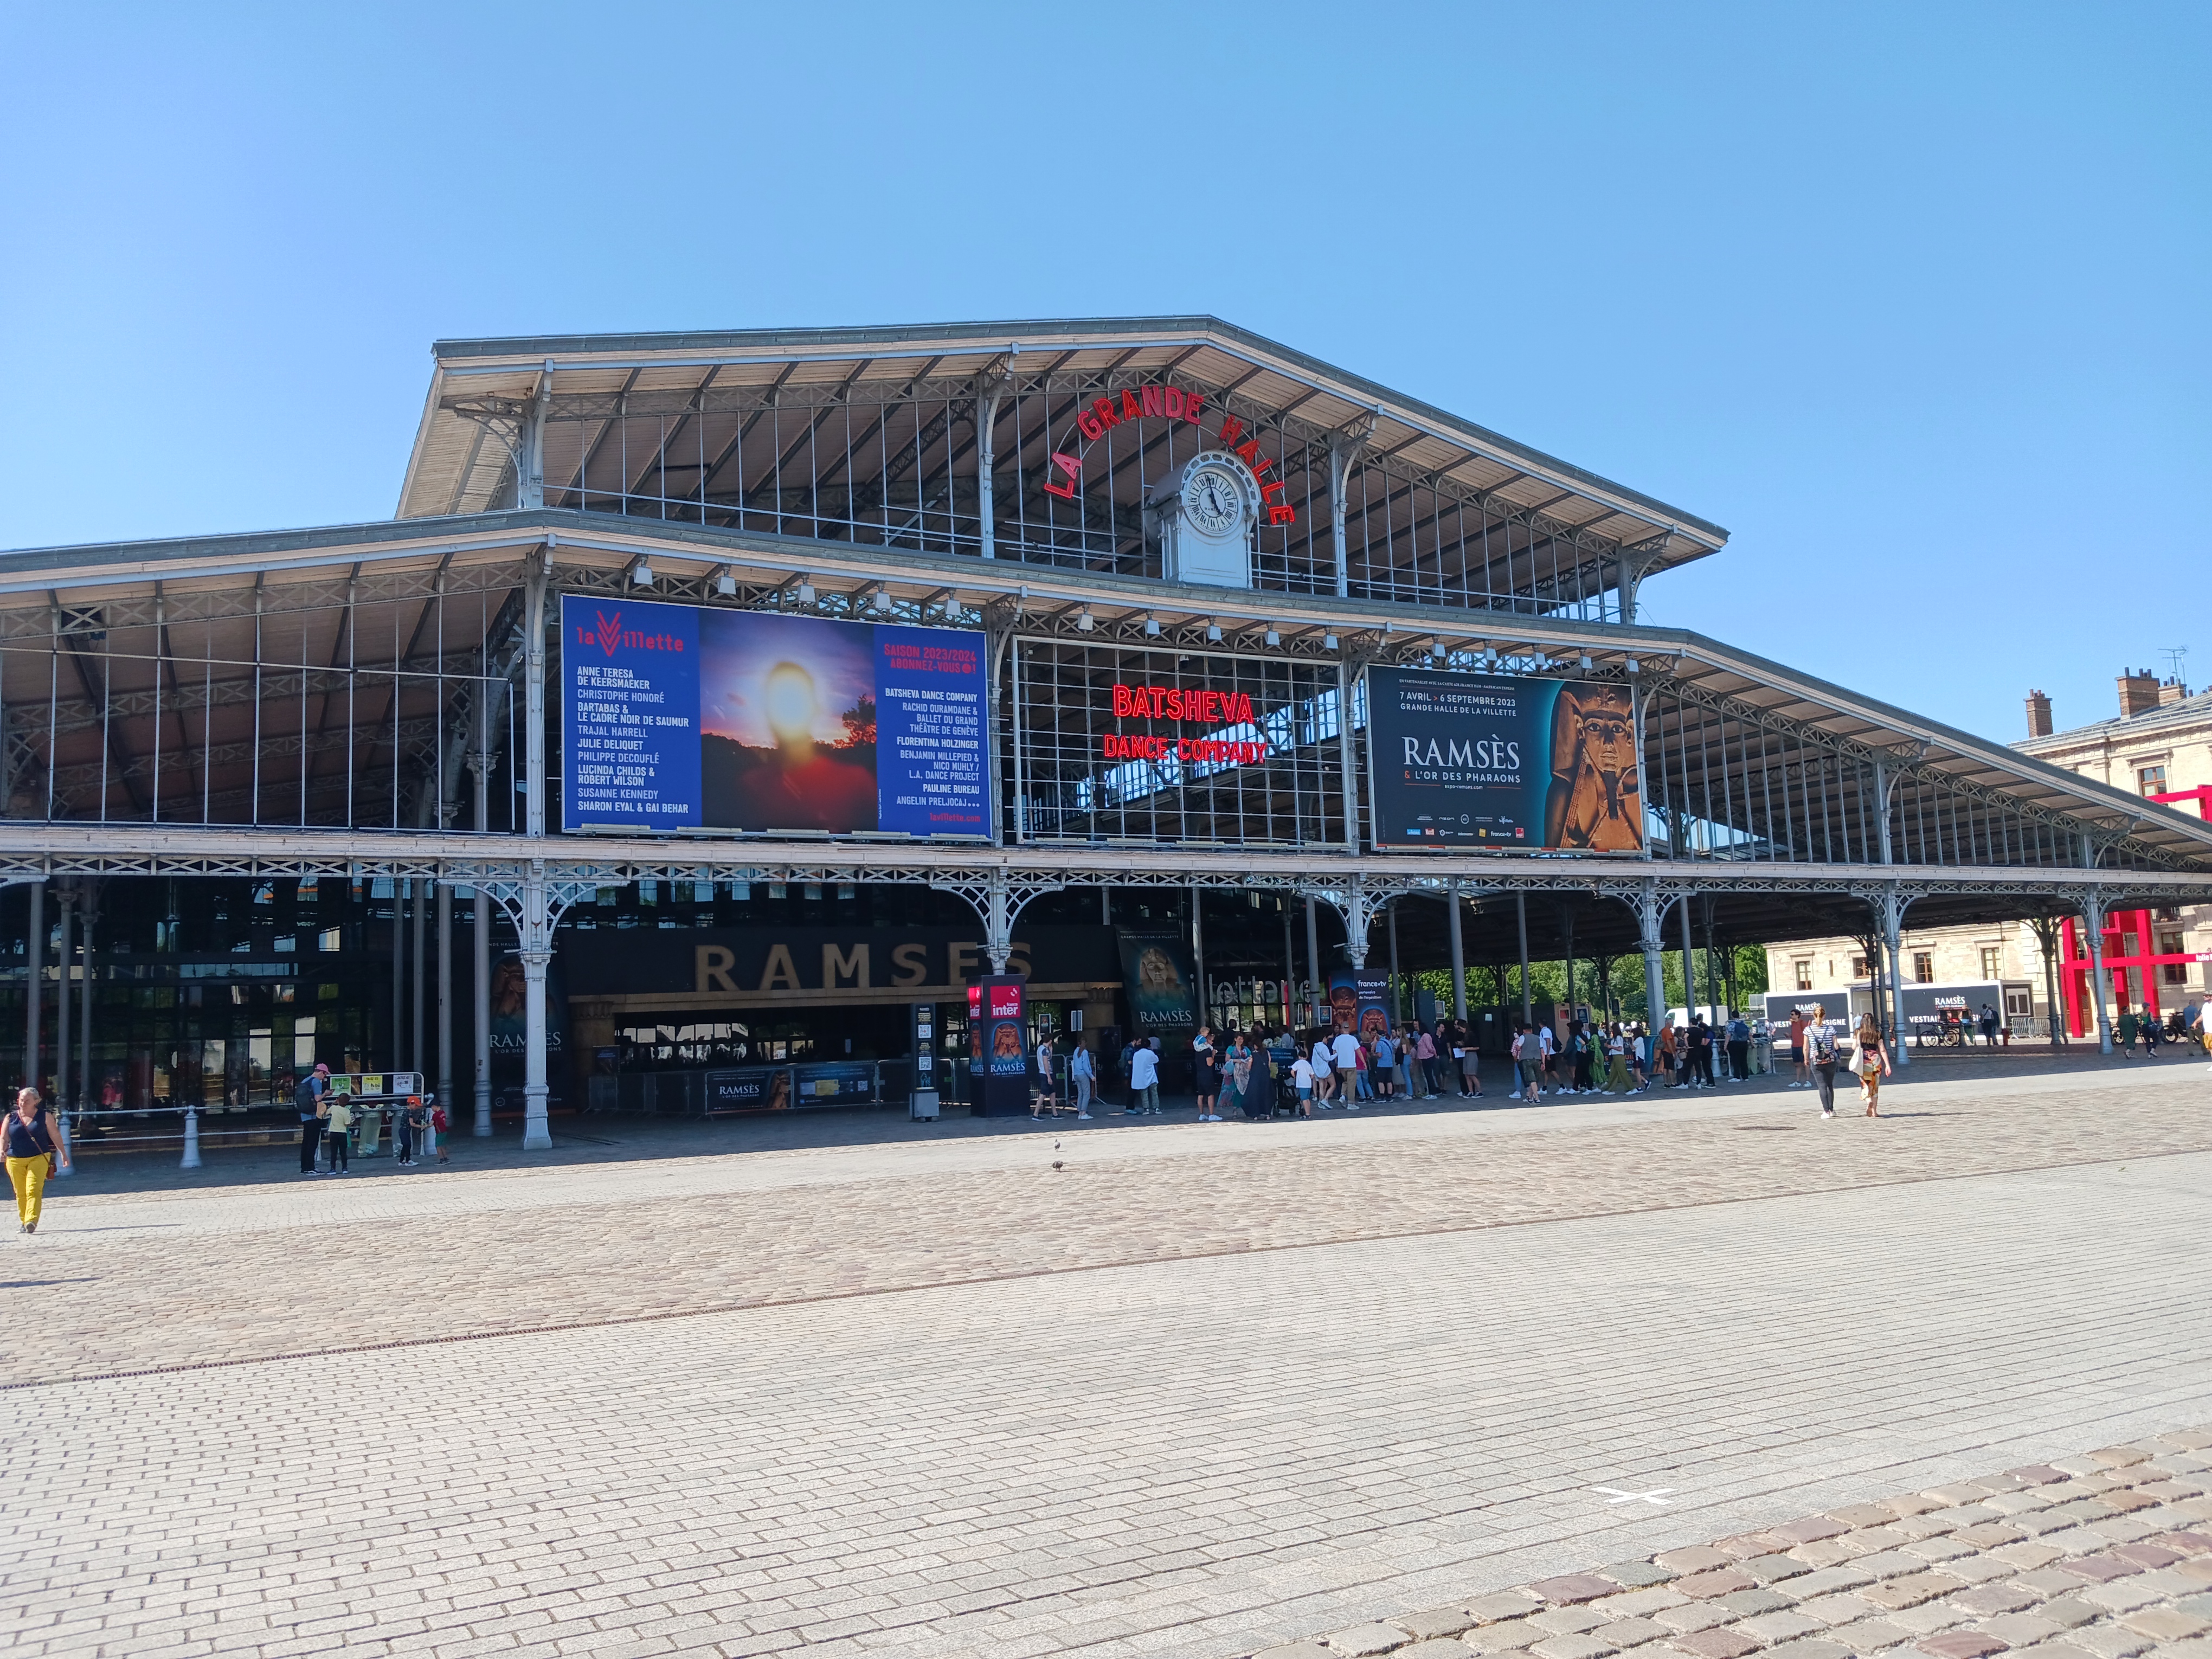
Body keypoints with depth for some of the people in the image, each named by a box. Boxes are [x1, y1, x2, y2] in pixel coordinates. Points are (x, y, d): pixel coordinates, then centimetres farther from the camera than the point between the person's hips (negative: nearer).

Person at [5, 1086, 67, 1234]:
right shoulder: (10, 1118, 8)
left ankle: (32, 1221, -25)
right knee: (20, 1193, 7)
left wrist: (63, 1154, 9)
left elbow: (55, 1137, 8)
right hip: (15, 1160, 3)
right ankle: (23, 1223, 19)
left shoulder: (44, 1116, 3)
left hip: (39, 1158, -3)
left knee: (33, 1190, -16)